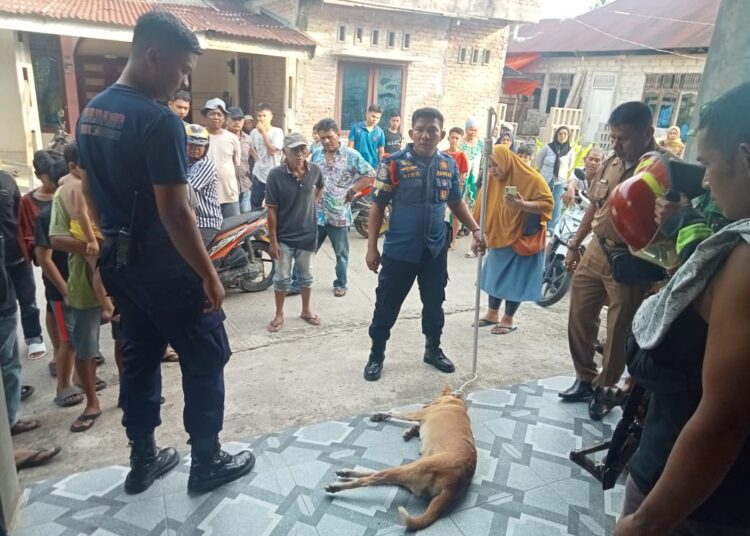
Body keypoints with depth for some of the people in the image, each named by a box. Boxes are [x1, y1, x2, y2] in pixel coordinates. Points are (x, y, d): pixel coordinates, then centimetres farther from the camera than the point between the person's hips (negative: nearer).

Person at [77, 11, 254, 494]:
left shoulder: (90, 113, 7)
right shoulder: (160, 122, -21)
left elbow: (91, 191, 14)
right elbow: (174, 212, -23)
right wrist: (209, 275, -16)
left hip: (118, 259, 9)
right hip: (163, 265, -8)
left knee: (139, 355, 18)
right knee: (206, 357, 6)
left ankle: (143, 461, 30)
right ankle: (207, 462, 19)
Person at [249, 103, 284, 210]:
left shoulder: (277, 132, -10)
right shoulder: (254, 132, 5)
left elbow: (272, 151, -21)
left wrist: (263, 132, -17)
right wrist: (255, 157, 6)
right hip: (258, 174, 5)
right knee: (254, 206, 11)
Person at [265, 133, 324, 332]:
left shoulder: (315, 170, -7)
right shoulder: (275, 175, -15)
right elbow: (271, 210, -12)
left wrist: (314, 202, 6)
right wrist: (273, 240, -11)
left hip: (308, 235, 3)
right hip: (284, 237, -2)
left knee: (306, 276, 17)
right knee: (282, 278, 10)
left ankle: (306, 310, 36)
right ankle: (279, 315, 27)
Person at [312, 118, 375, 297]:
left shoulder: (351, 155, -6)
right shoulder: (316, 155, 7)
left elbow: (370, 176, -4)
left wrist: (352, 191, -9)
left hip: (339, 215, -3)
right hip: (315, 214, 3)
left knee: (341, 254, 12)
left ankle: (340, 284, 28)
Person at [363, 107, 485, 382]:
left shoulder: (449, 164, 1)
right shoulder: (394, 163, -11)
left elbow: (456, 202, 15)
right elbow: (378, 206, -7)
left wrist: (475, 229, 3)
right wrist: (372, 247, -8)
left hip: (436, 249, 4)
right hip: (399, 249, -3)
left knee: (434, 303, 18)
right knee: (387, 304, 8)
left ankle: (433, 349, 39)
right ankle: (376, 355, 26)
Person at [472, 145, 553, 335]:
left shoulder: (532, 179, -16)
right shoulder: (491, 180, -3)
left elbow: (547, 204, -18)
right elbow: (482, 209, 1)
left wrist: (522, 205, -34)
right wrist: (477, 236, 1)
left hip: (523, 239, -5)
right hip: (499, 238, 5)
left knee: (515, 279, 2)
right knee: (496, 275, 14)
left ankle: (508, 320, 16)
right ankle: (492, 313, 29)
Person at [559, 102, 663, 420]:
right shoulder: (612, 163, 7)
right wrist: (574, 245, 17)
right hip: (596, 251, 7)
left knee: (618, 333, 8)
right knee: (579, 319, 15)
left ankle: (605, 390, 28)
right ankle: (585, 379, 34)